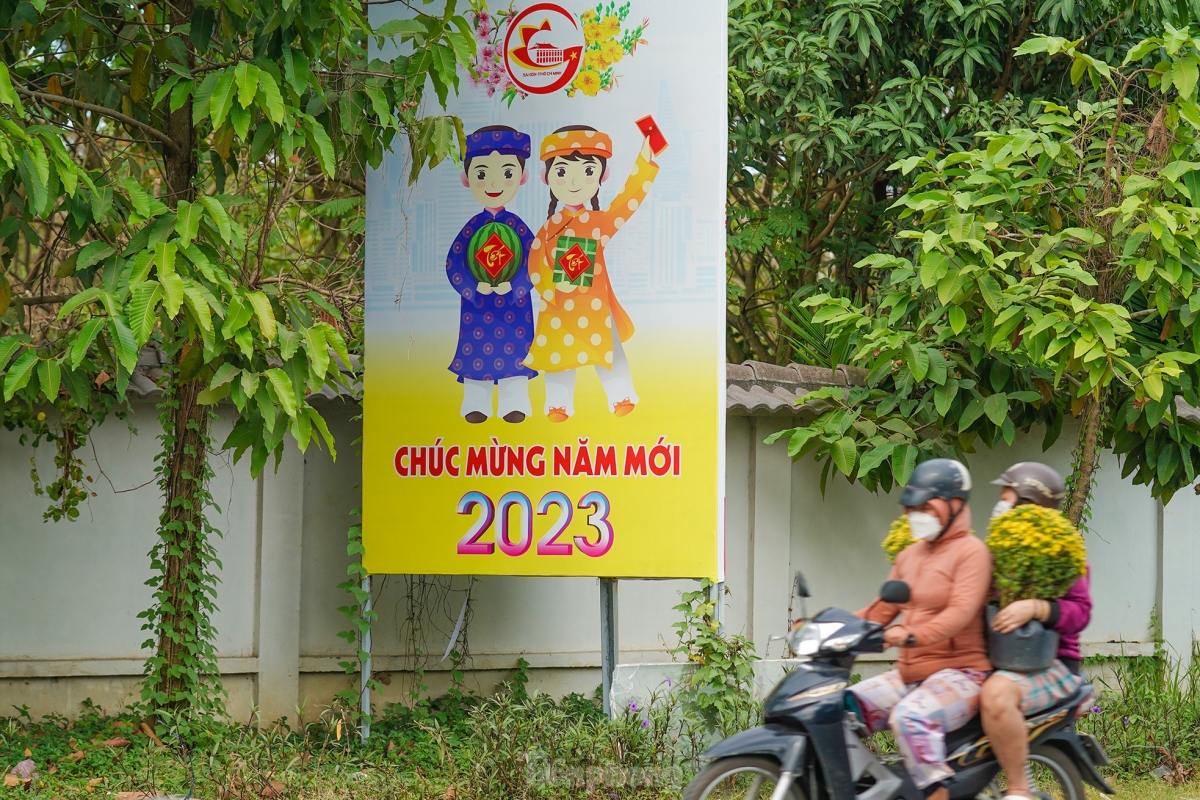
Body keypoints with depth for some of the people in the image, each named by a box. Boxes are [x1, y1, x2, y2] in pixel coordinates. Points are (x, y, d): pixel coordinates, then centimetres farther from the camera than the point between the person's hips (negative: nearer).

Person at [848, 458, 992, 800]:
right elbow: (882, 610, 18)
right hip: (909, 674, 8)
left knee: (910, 717, -36)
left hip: (958, 672, -8)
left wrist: (912, 635, -38)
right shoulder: (909, 556, 18)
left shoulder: (971, 551, -8)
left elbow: (961, 612, -23)